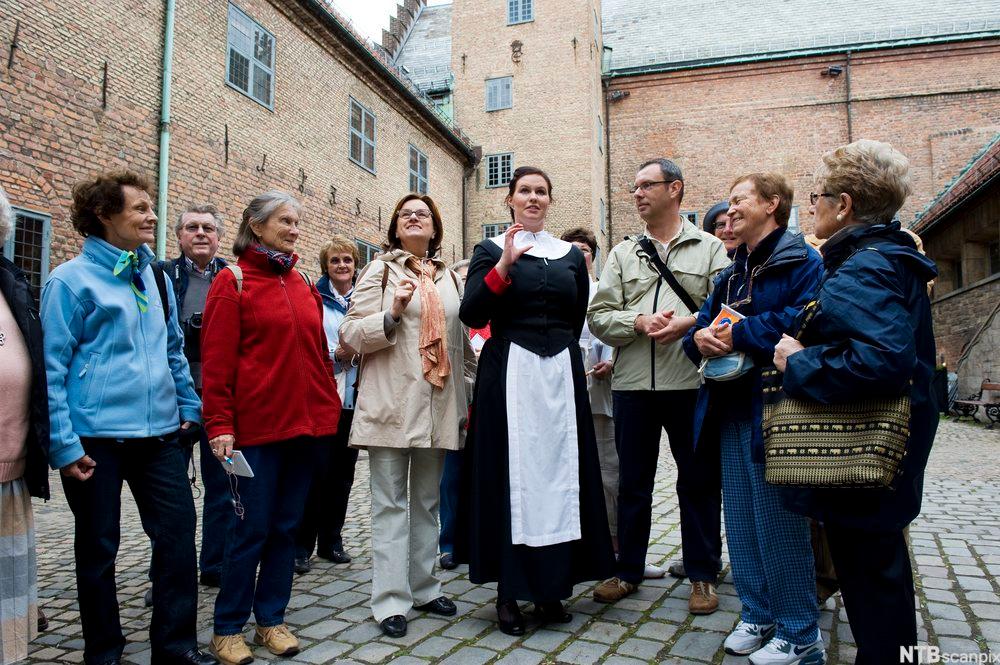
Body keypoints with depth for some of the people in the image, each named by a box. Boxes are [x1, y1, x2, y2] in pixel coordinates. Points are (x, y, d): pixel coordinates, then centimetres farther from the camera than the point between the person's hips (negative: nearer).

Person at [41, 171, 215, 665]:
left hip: (158, 430, 5)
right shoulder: (71, 280, -6)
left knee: (178, 531, 4)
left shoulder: (155, 278, 11)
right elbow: (53, 367, -8)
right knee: (98, 546, 9)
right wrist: (63, 444, -12)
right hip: (96, 437, -4)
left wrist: (188, 406, 14)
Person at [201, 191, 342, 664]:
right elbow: (215, 360, -9)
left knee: (287, 524, 12)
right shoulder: (232, 282, -3)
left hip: (308, 423, 6)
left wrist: (330, 405, 11)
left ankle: (271, 619, 26)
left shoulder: (301, 283, 14)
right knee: (252, 527, 2)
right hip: (257, 426, -5)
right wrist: (219, 425, -14)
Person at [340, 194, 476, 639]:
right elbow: (351, 334, -4)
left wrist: (474, 385, 16)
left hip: (438, 404, 4)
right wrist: (392, 314, -19)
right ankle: (390, 600, 7)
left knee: (427, 500, 13)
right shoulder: (380, 271, 4)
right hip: (392, 403, -4)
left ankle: (424, 587, 24)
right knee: (390, 502, 0)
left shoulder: (449, 278, 15)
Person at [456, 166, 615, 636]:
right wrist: (503, 268, -18)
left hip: (562, 373, 3)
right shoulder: (491, 250, 5)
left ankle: (552, 586, 16)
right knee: (510, 474, -2)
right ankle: (509, 591, 9)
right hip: (509, 375, -3)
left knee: (558, 470, 4)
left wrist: (556, 351, 13)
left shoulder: (572, 255, 14)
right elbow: (472, 316, -8)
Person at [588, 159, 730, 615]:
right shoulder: (622, 254, 15)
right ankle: (627, 570, 26)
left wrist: (686, 324, -18)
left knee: (699, 481, 7)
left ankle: (703, 575, 23)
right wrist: (639, 323, -12)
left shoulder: (709, 248, 8)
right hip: (633, 384, 3)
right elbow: (598, 317, 5)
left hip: (691, 382, -2)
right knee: (632, 482, 11)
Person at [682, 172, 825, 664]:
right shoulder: (731, 274, 18)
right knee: (741, 521, 13)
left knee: (779, 523, -1)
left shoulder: (801, 261, -6)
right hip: (731, 410, 8)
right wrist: (700, 338, -7)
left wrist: (738, 334, -17)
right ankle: (757, 616, 29)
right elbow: (704, 324, 17)